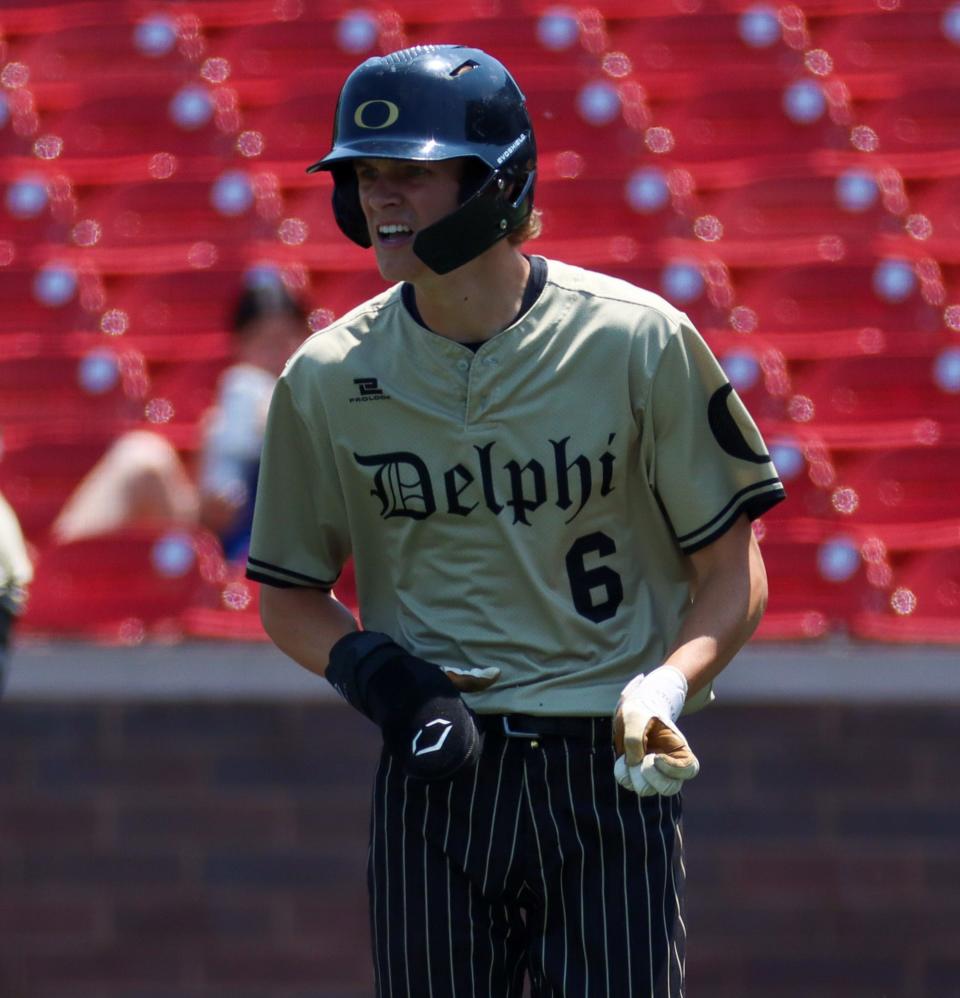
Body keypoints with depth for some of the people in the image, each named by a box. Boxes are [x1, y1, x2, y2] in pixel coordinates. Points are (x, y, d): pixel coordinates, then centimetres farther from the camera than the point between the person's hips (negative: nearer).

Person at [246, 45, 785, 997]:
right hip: (431, 775, 2)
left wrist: (668, 686, -19)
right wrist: (367, 666, -8)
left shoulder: (638, 341, -5)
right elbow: (288, 593, 13)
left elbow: (733, 569, 0)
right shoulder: (327, 378, 3)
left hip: (608, 778, -2)